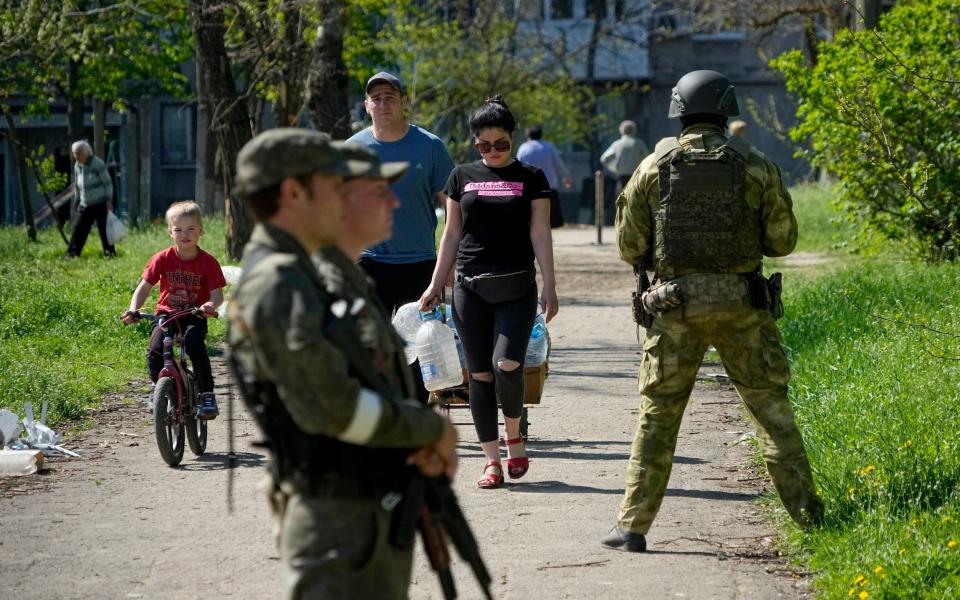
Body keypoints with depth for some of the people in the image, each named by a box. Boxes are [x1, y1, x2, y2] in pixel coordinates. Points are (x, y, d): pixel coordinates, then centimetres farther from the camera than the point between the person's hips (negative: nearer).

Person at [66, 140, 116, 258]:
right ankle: (72, 253, 2)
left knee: (104, 230, -2)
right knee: (78, 229, 0)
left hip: (100, 204, -6)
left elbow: (108, 183, -8)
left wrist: (109, 200, -14)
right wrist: (76, 202, 19)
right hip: (84, 205, 6)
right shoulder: (77, 166, 8)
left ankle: (110, 252, 9)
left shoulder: (97, 164, -11)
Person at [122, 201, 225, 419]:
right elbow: (144, 287, -3)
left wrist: (211, 304, -36)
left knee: (194, 344, -33)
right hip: (167, 313, 2)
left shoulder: (207, 262, -7)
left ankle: (207, 394, -20)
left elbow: (217, 294, -12)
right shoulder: (162, 259, -4)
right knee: (155, 350, -23)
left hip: (195, 316, -2)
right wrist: (133, 310, -20)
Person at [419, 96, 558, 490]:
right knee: (480, 373, 1)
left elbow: (540, 234, 3)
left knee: (507, 364, -18)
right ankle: (492, 460, 7)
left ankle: (513, 435, 8)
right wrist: (435, 285, 11)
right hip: (470, 287, 2)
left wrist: (549, 285, -4)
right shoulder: (462, 177, 11)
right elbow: (452, 234, 14)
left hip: (516, 288, -2)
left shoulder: (530, 178, 6)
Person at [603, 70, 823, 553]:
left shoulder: (653, 168, 1)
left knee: (657, 417, 8)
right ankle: (807, 514, 6)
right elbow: (783, 240, 4)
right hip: (742, 306, 0)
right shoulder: (755, 167, -1)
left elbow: (630, 247, 3)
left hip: (675, 307, 0)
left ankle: (633, 526, 5)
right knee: (772, 410, 8)